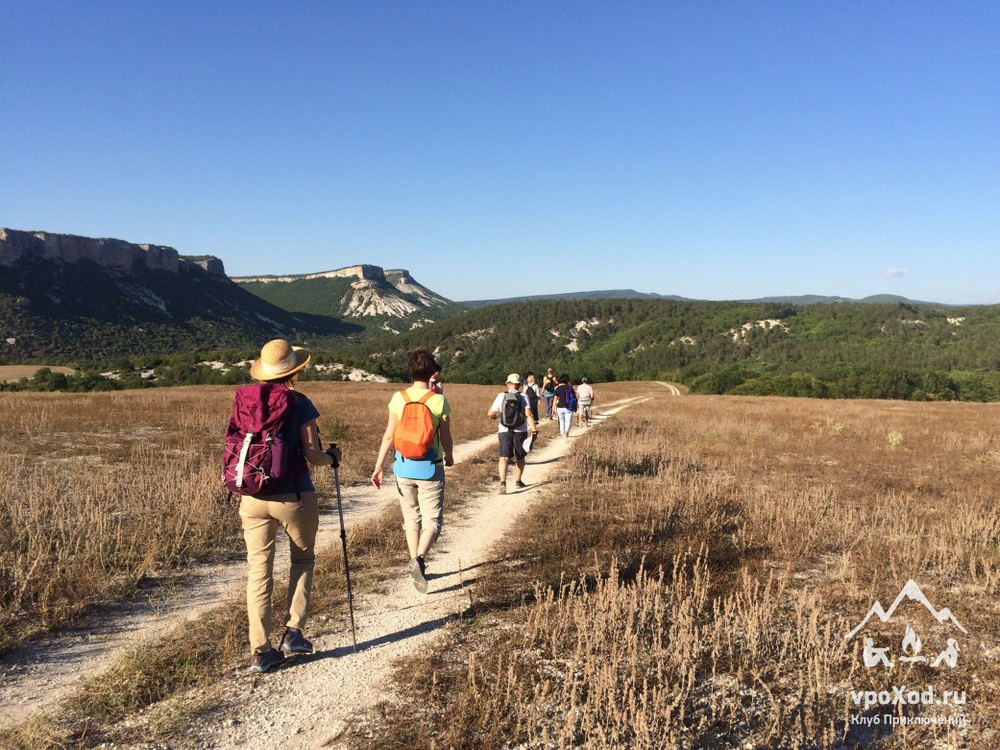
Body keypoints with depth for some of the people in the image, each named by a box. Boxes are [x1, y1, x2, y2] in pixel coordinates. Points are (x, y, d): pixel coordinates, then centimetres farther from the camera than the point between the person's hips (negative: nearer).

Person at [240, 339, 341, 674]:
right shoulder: (299, 404, -8)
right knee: (303, 559, 19)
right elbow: (313, 456, -9)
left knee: (258, 570, 8)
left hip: (252, 497, 3)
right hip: (293, 496, -3)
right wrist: (332, 456, 11)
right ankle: (293, 632, 11)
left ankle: (260, 651, 10)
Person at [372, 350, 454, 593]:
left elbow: (389, 435, -3)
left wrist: (378, 466, 3)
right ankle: (419, 558, -21)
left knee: (411, 517, 19)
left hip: (404, 466, 3)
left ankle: (416, 563, 24)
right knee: (432, 520, 4)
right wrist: (449, 457, 18)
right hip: (430, 468, -3)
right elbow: (445, 437, -1)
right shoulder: (439, 401, -8)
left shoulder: (398, 398, -3)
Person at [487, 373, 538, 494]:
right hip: (520, 431, 0)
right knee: (520, 457, 18)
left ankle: (503, 482, -22)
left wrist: (495, 416, 24)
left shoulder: (501, 396, 0)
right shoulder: (523, 397, -3)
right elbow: (528, 414, -14)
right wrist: (534, 429, -14)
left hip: (504, 431, 0)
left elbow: (490, 414, 2)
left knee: (504, 457, -3)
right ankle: (518, 481, 30)